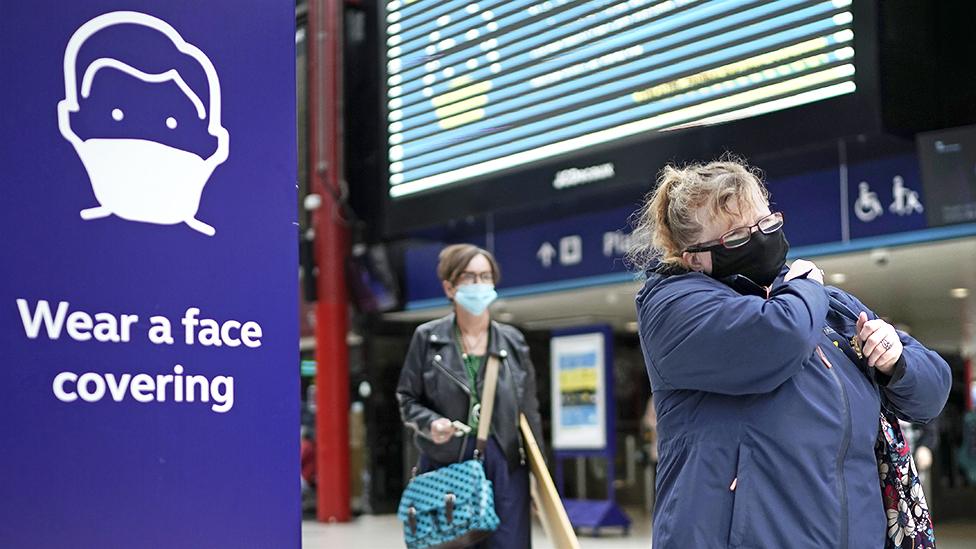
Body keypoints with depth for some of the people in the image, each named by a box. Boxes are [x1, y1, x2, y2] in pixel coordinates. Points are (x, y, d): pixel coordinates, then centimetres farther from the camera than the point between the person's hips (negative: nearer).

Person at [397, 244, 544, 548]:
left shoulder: (513, 341, 5)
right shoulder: (427, 338, 0)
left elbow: (530, 412, 9)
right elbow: (407, 400, 6)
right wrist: (430, 423, -15)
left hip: (504, 465, 1)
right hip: (445, 465, -1)